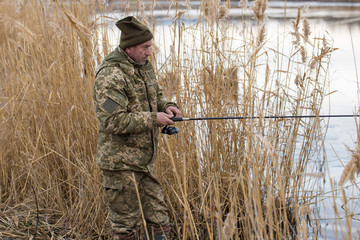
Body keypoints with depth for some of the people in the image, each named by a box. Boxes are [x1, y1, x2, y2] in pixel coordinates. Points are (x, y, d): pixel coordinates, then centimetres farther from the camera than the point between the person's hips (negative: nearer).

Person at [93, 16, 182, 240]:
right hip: (121, 163, -9)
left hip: (144, 161, 9)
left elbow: (155, 94, 24)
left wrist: (166, 106, 2)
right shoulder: (110, 76, -21)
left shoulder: (144, 66, 9)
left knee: (159, 219, 14)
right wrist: (152, 119, -22)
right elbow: (113, 121, -28)